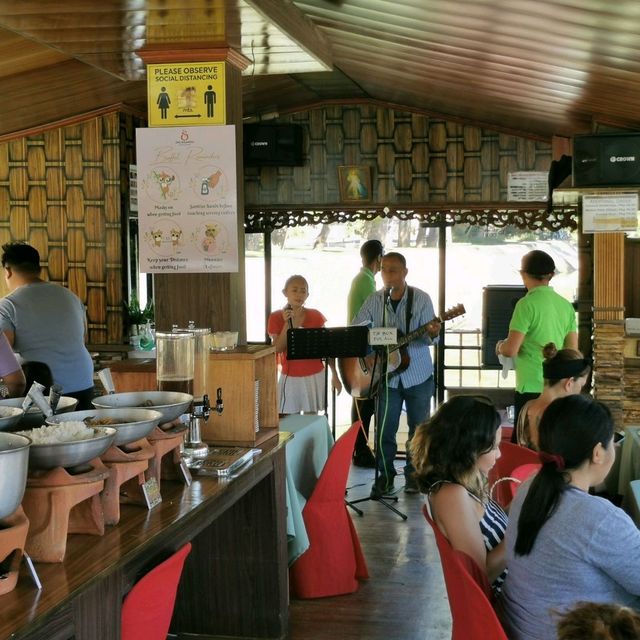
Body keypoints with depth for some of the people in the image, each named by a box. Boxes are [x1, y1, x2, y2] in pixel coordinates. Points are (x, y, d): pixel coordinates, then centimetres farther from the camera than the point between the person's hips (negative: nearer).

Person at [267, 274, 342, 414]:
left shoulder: (316, 316, -1)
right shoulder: (276, 318, -2)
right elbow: (278, 349, -10)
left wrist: (334, 375, -1)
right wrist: (287, 323, -19)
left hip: (314, 376, 1)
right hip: (290, 377, -1)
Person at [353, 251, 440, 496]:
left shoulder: (421, 299, -6)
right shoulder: (374, 301, 1)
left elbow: (429, 337, -9)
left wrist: (432, 333, -32)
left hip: (418, 375, -1)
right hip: (388, 376, 1)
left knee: (418, 428, 8)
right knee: (384, 430, 1)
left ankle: (413, 474, 24)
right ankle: (385, 476, 16)